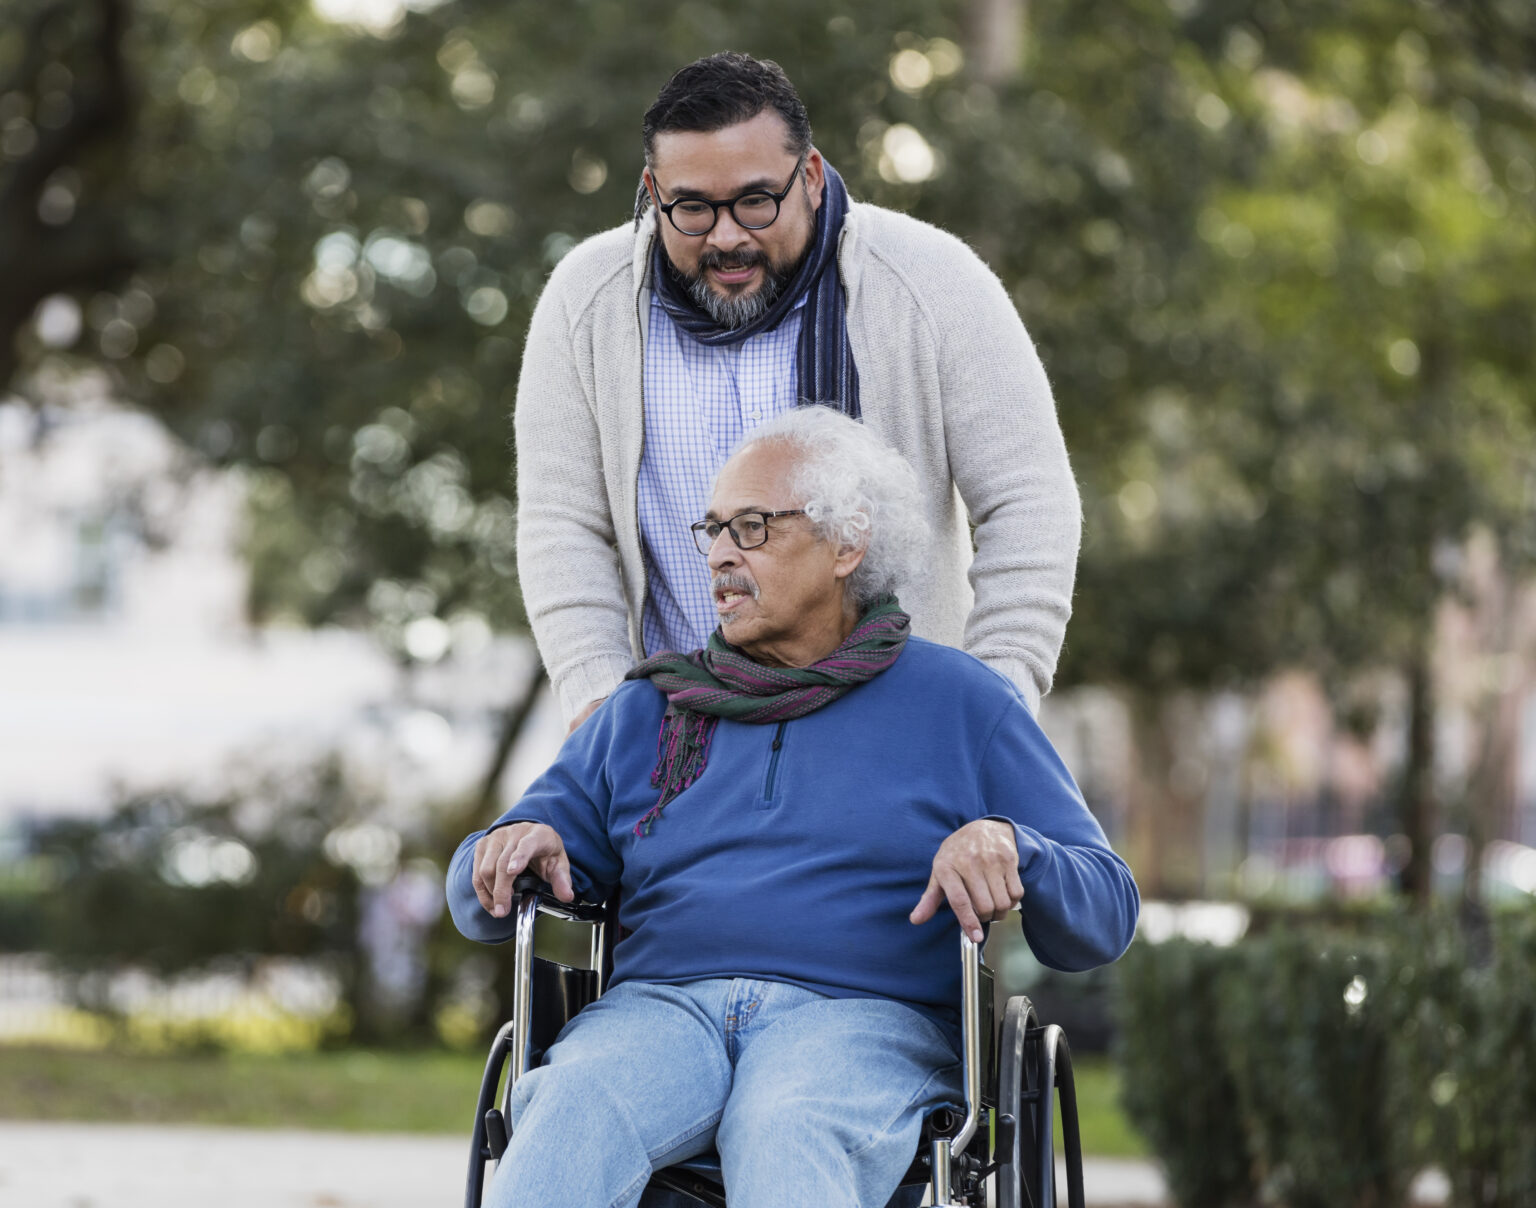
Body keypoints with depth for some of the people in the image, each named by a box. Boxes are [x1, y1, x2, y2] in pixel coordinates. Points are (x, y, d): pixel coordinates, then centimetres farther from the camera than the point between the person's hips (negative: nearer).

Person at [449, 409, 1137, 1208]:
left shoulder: (960, 704, 17)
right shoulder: (647, 712, 24)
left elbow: (1105, 914, 10)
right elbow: (481, 902, 21)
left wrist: (1006, 844, -12)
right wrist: (515, 849, -4)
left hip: (864, 1021, -2)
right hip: (660, 1008, 2)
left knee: (785, 1136, -39)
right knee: (578, 1113, -35)